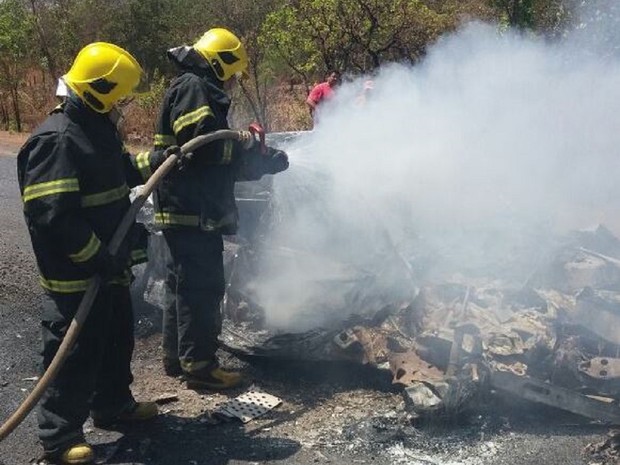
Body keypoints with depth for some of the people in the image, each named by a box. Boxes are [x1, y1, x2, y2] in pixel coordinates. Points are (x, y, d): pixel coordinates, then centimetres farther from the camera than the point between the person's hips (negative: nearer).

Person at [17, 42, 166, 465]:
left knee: (117, 338, 22)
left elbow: (117, 172, 29)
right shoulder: (57, 141, -23)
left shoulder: (98, 129, 10)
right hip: (76, 276, -10)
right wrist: (98, 258, -25)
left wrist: (154, 161, 14)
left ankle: (113, 405, 41)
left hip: (108, 265, 10)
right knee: (75, 353, 0)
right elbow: (51, 216, -28)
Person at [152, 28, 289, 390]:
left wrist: (266, 162, 18)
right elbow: (204, 144, -24)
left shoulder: (201, 92, 24)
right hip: (193, 211, -11)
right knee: (203, 286, -5)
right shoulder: (193, 88, -9)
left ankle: (177, 357, 27)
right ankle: (199, 364, 3)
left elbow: (224, 164, 22)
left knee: (185, 284, 16)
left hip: (188, 209, 11)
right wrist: (250, 149, -11)